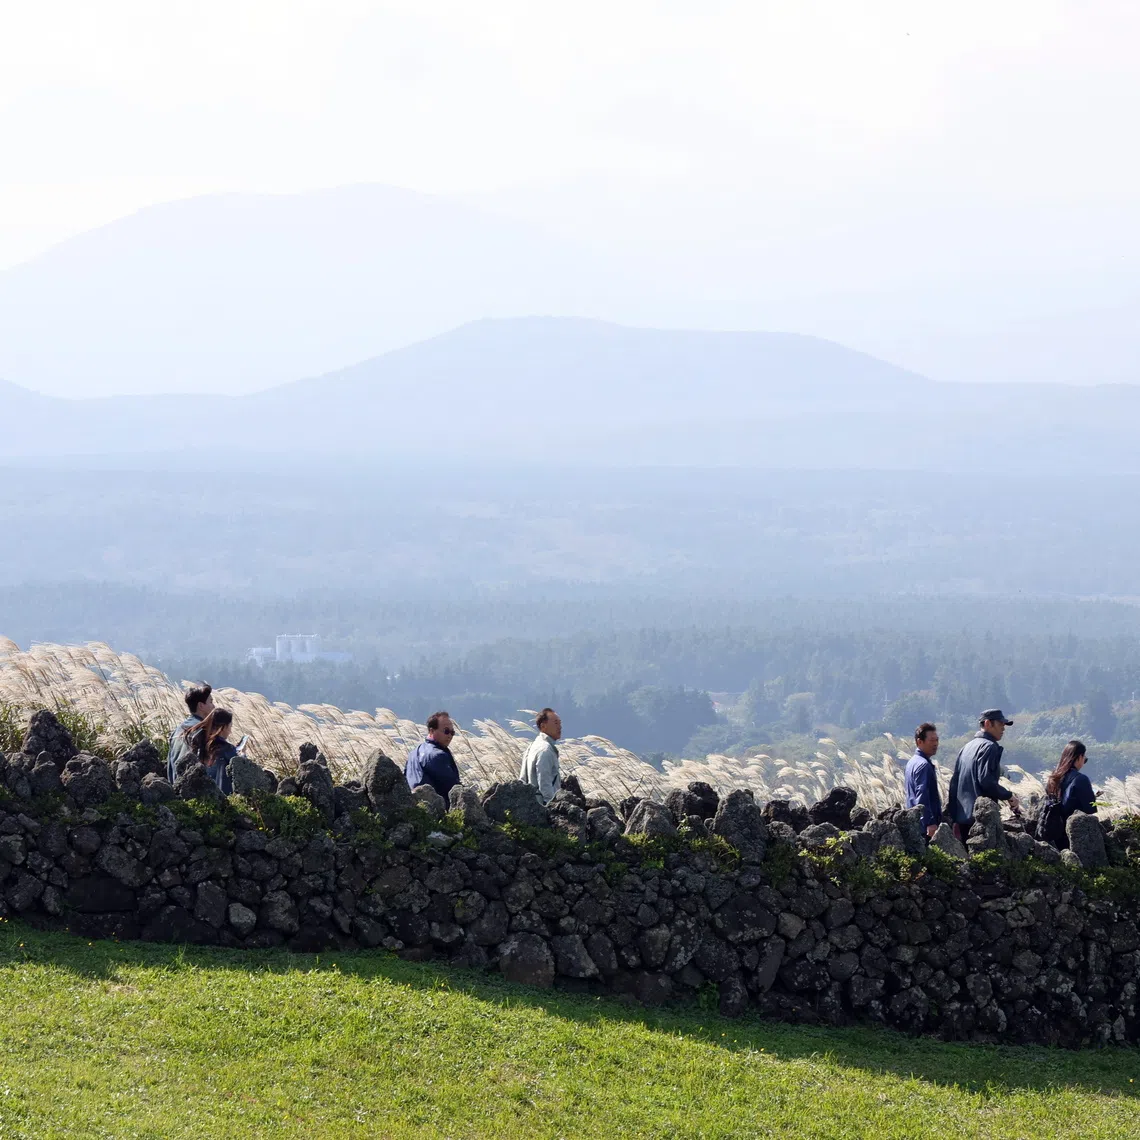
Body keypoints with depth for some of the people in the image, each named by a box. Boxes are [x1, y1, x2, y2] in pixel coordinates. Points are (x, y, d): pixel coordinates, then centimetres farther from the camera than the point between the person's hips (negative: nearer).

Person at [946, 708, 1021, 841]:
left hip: (962, 816, 9)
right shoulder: (989, 746, -9)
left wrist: (954, 819, 20)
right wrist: (1009, 796, -7)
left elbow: (954, 782, 19)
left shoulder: (967, 747, 19)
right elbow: (986, 781, -20)